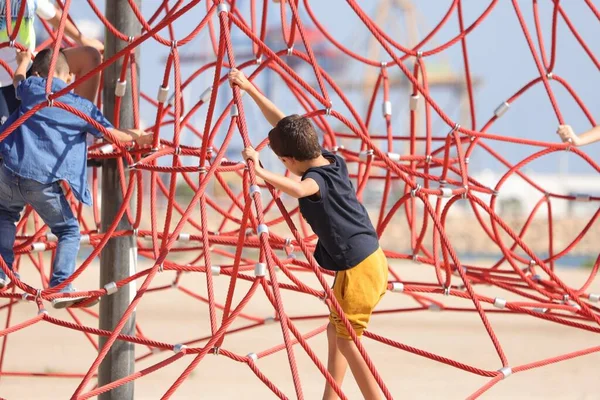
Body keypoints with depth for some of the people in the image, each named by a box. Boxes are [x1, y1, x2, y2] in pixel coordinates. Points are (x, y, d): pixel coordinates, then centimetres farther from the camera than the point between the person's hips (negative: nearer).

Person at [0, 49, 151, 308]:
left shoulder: (32, 88, 12)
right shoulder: (83, 107, 7)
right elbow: (112, 134, 6)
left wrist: (23, 61, 57)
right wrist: (137, 138, 25)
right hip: (44, 183, -2)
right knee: (68, 231, 13)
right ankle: (61, 286, -3)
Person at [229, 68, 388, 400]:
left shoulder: (318, 180, -20)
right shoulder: (332, 162, 5)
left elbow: (297, 189, -48)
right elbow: (284, 125, 13)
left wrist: (261, 173, -48)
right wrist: (249, 89, 16)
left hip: (357, 269, -10)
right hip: (370, 258, 10)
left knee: (347, 340, 1)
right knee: (336, 331, 20)